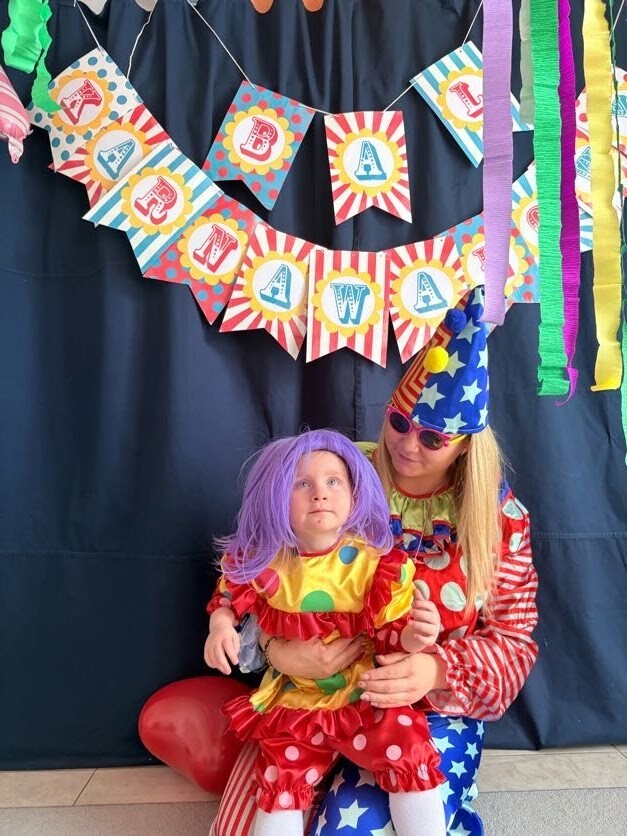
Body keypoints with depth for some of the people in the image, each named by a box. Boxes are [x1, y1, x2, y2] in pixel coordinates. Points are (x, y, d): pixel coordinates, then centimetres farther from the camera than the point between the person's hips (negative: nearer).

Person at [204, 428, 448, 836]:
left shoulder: (379, 562, -13)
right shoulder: (261, 560, -8)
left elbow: (390, 632, -10)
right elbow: (228, 597, 10)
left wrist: (413, 636, -31)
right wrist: (221, 626, -8)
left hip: (366, 696, -1)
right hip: (294, 702, 2)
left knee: (412, 753, -16)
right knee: (280, 784, 1)